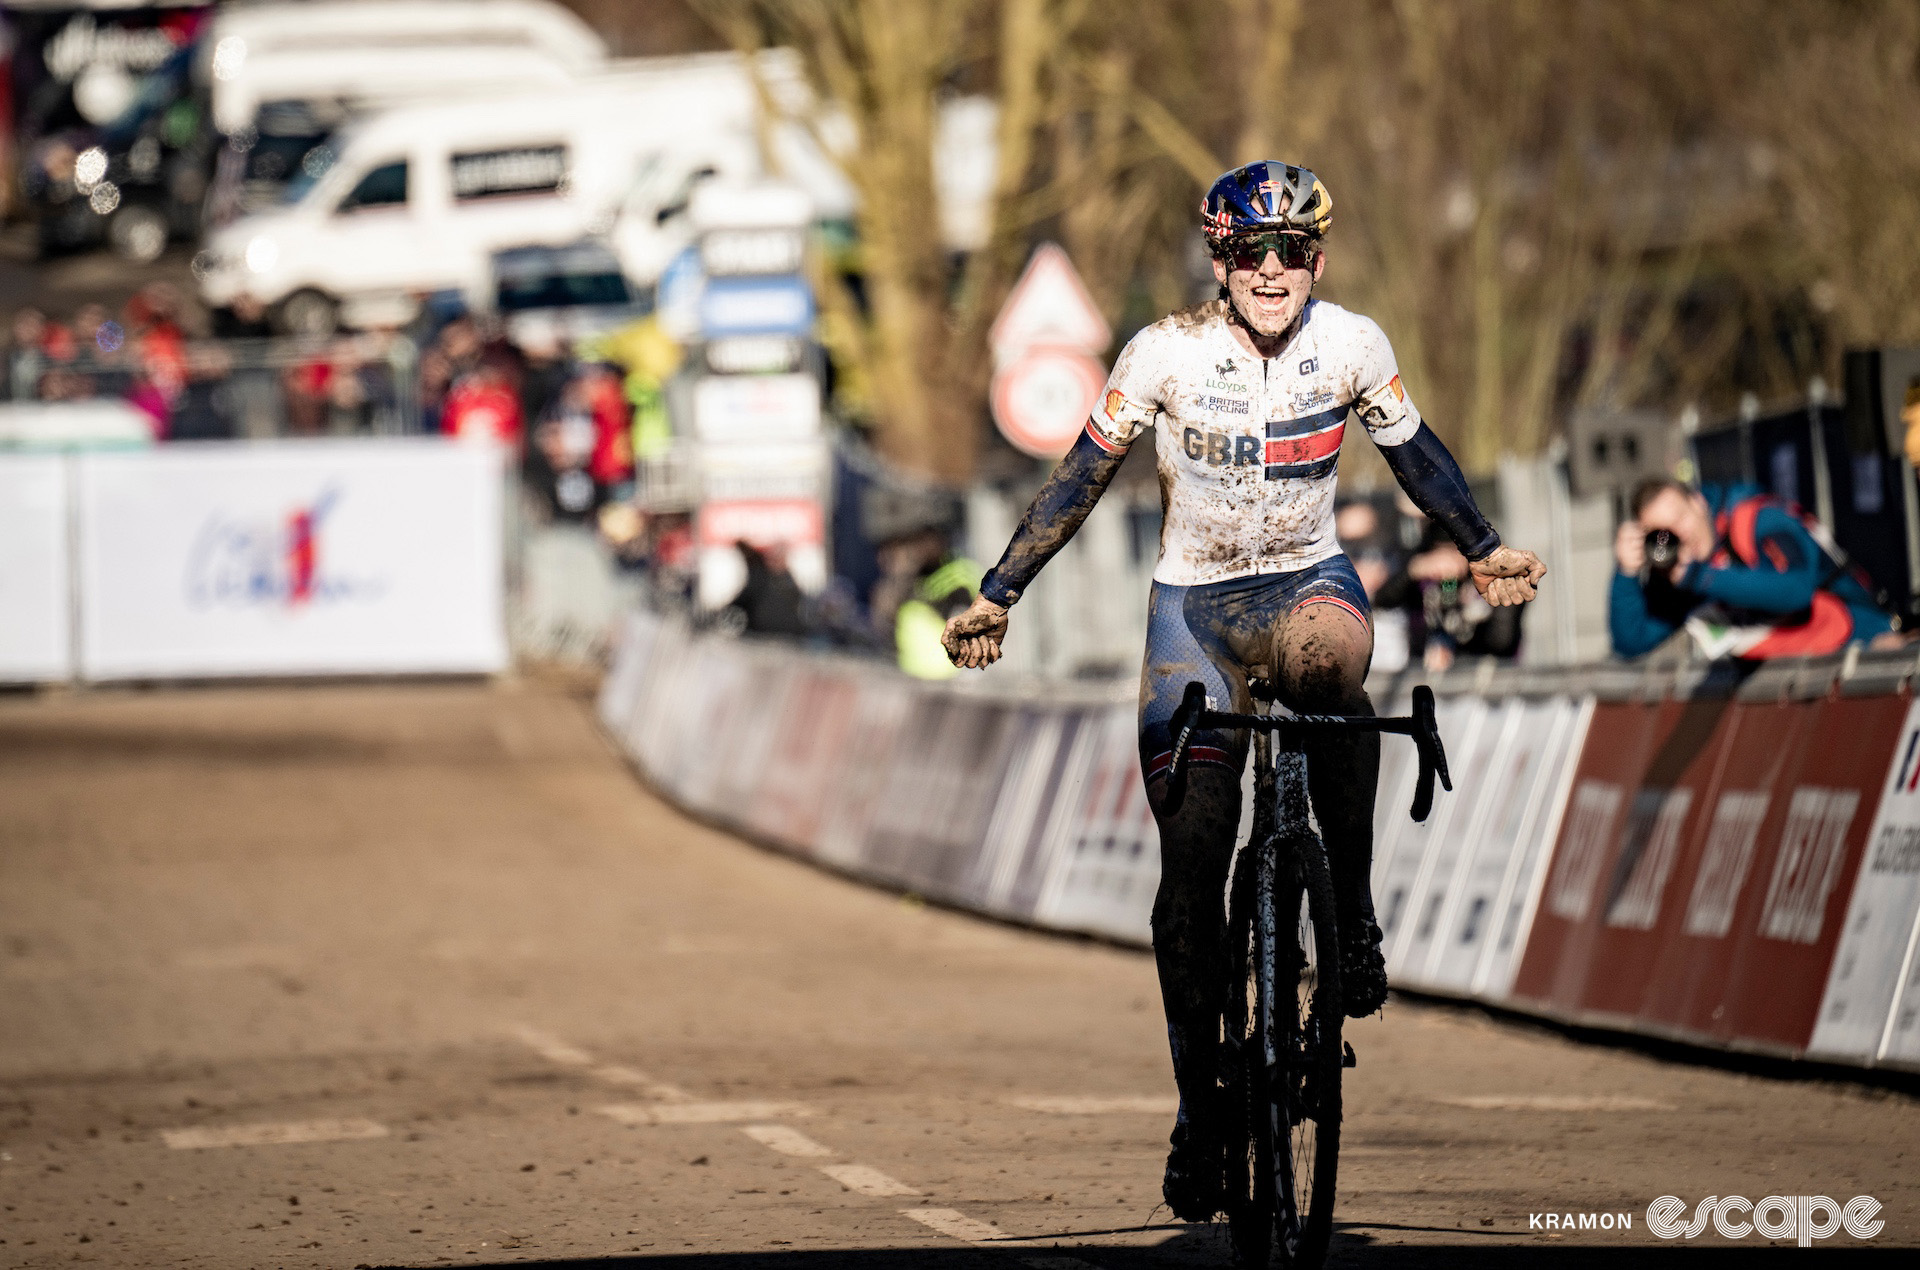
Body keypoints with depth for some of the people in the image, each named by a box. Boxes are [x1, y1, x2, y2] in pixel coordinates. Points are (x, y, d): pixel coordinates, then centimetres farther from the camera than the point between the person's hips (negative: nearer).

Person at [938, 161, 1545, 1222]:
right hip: (1194, 600, 0)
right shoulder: (1166, 354, -14)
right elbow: (1083, 473, -3)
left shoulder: (1352, 346, -9)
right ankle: (1199, 1103, 8)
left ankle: (1352, 909, -22)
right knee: (1191, 857, -5)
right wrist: (998, 594, -1)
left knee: (1327, 662, -39)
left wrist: (1481, 550, 22)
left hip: (1307, 580, 0)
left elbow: (1412, 453, 9)